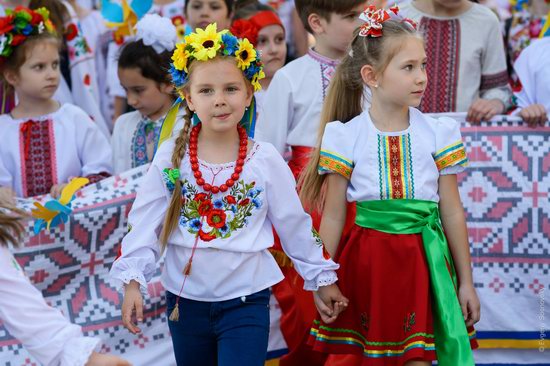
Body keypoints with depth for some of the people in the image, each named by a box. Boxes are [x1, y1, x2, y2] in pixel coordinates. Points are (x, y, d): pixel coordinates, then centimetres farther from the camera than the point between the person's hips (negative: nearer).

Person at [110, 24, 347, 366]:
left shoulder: (266, 159, -6)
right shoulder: (170, 157, -4)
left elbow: (295, 224, 3)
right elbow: (144, 223, -2)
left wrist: (322, 279, 9)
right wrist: (132, 281, -10)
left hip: (246, 302, -2)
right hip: (186, 300, 2)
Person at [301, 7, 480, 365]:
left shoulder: (438, 133, 1)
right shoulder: (346, 137, -4)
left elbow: (452, 212, 4)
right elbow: (333, 217, 0)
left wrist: (466, 282, 7)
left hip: (420, 261, 1)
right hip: (365, 263, -1)